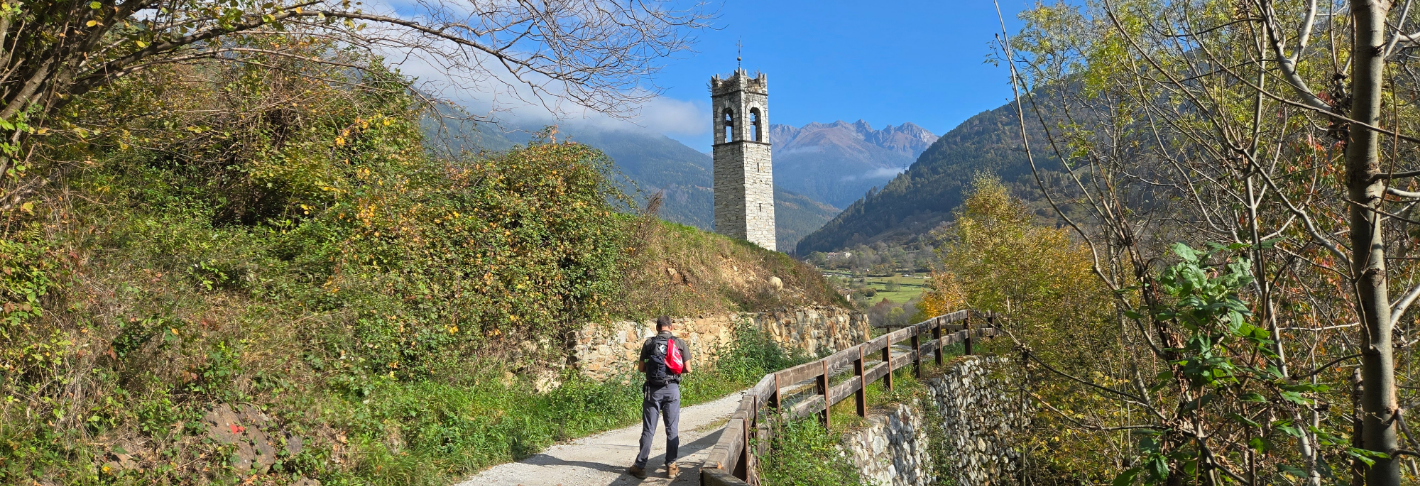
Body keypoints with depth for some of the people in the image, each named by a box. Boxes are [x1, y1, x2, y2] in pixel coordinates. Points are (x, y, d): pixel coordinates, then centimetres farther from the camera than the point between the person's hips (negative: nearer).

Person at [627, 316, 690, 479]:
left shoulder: (649, 343, 0)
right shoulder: (679, 343, 0)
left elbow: (640, 368, 2)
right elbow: (687, 369, -1)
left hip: (653, 389, 0)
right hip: (672, 389, 0)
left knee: (648, 429, 6)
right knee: (672, 429, 8)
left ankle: (640, 466, 9)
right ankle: (671, 466, 13)